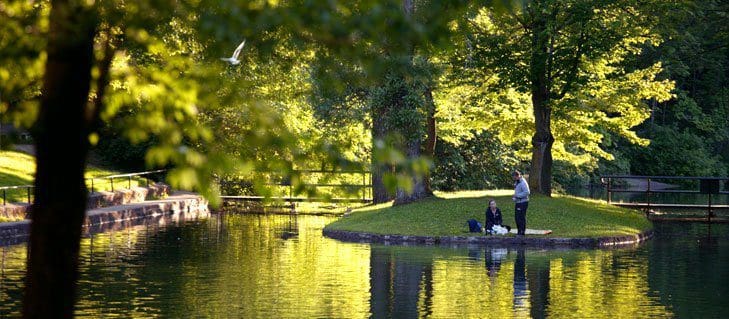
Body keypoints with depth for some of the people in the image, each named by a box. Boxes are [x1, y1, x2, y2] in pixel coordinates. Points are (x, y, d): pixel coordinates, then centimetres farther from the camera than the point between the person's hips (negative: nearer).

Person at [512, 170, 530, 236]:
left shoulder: (523, 182, -17)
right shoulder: (516, 182, 14)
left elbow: (527, 192, -23)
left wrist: (518, 195, -20)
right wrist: (514, 197, 9)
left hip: (523, 202, -10)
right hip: (517, 202, 10)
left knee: (521, 217, -7)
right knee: (516, 217, 13)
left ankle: (522, 232, -2)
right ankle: (519, 231, 22)